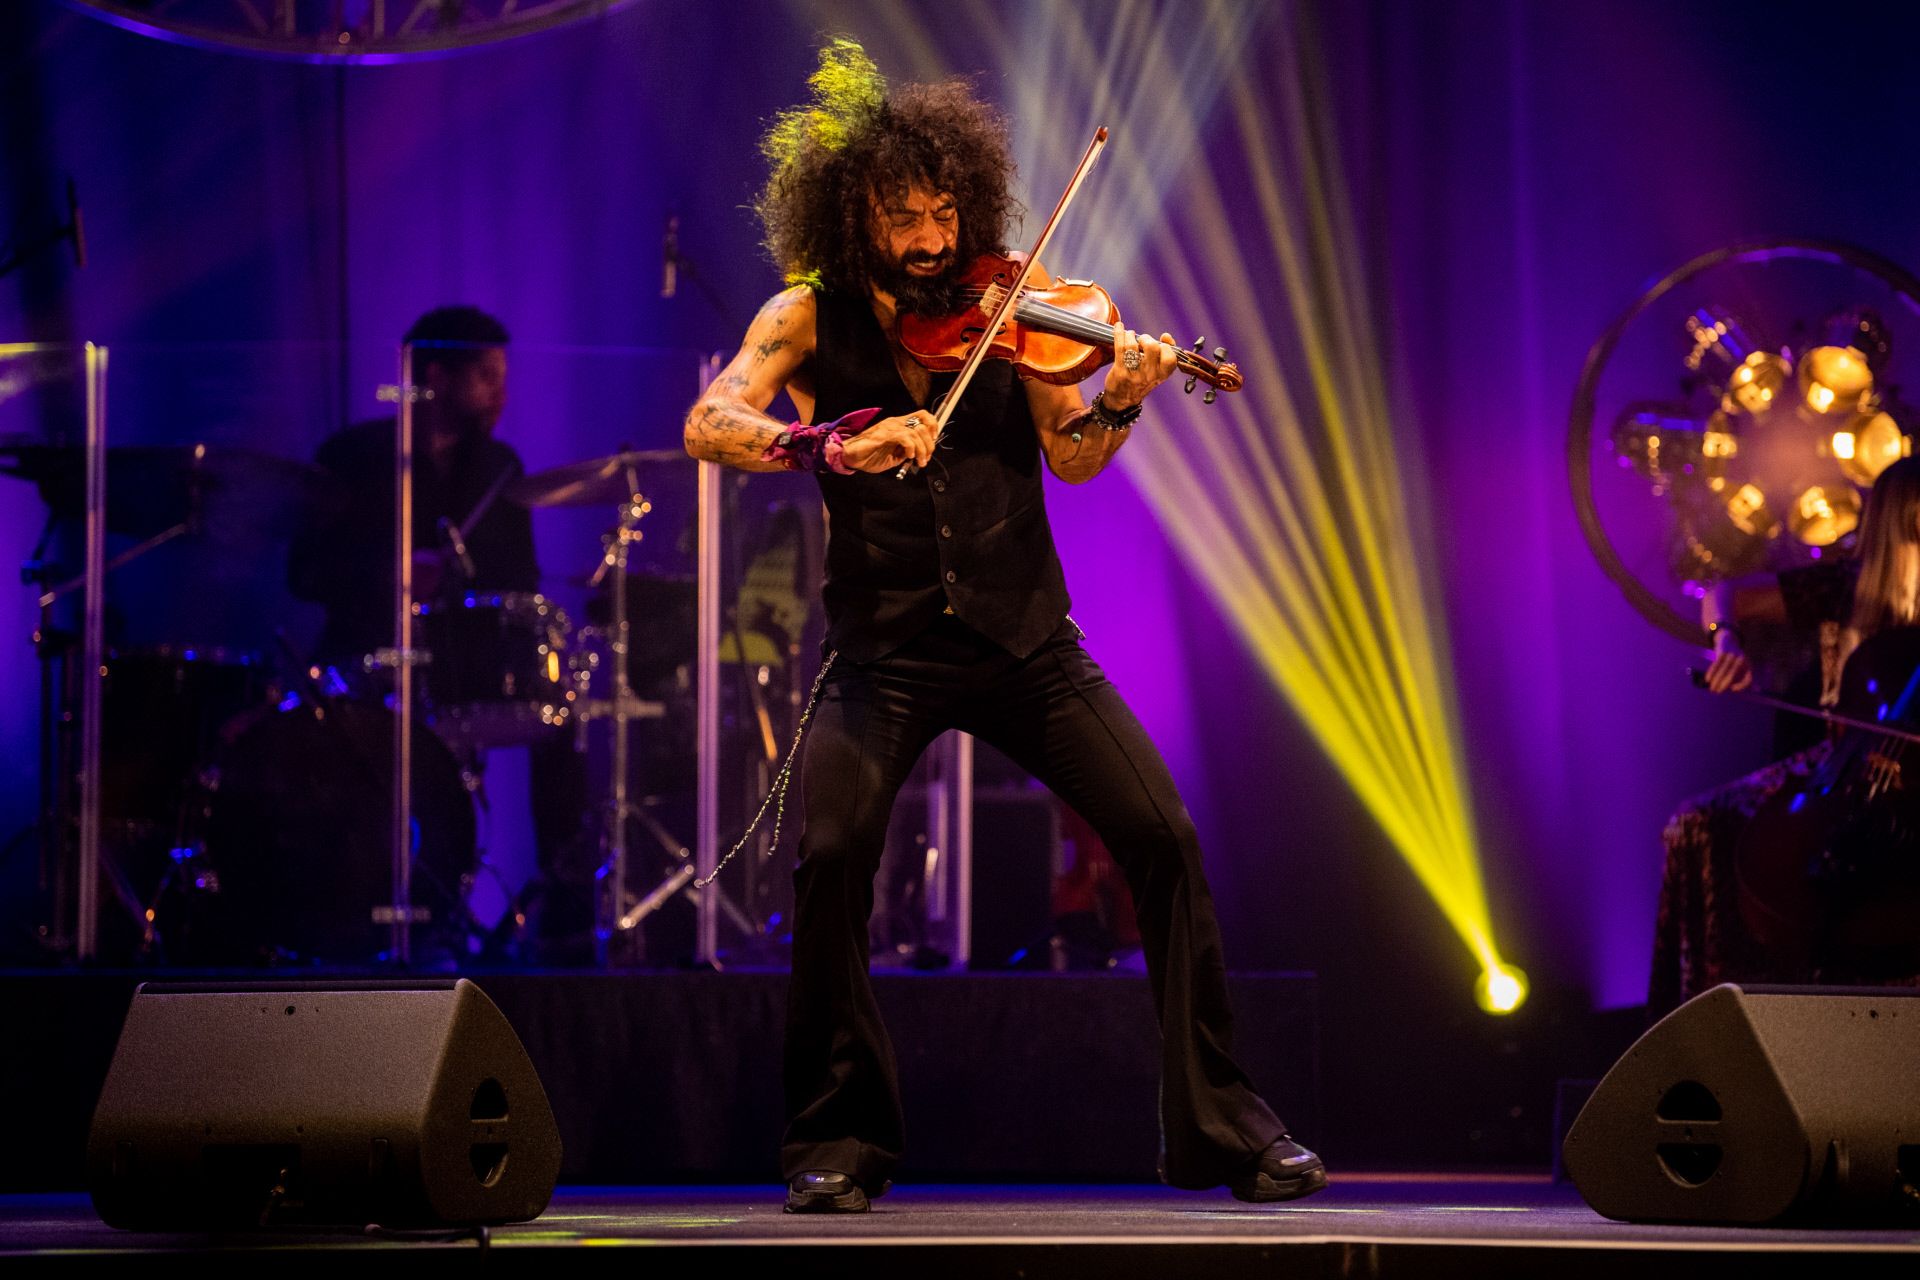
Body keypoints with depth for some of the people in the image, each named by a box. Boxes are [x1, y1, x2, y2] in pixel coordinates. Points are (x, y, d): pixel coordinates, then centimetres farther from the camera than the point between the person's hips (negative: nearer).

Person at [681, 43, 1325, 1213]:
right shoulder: (812, 317, 1)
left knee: (1164, 835, -9)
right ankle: (839, 1139, -6)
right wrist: (832, 446, -31)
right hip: (885, 646, -1)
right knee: (832, 853, -23)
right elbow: (709, 424, -14)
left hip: (1022, 635, 2)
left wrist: (1119, 401, -25)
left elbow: (1072, 458, -3)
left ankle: (1224, 1123, 3)